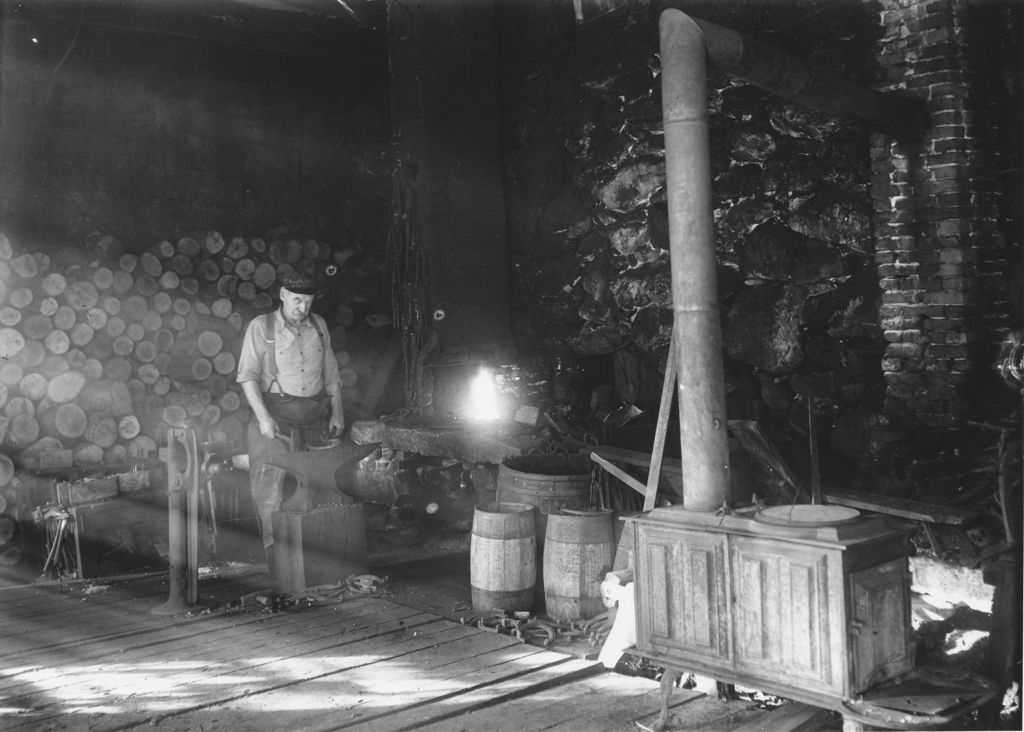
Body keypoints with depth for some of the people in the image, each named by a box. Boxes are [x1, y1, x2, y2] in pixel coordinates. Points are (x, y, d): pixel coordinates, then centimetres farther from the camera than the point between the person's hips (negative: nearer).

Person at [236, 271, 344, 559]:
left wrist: (336, 411, 10)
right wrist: (262, 416, -18)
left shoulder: (319, 325, 10)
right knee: (270, 483, -7)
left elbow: (331, 373, 16)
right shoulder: (261, 327, -3)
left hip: (315, 417, 4)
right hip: (276, 416, -4)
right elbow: (248, 375, -8)